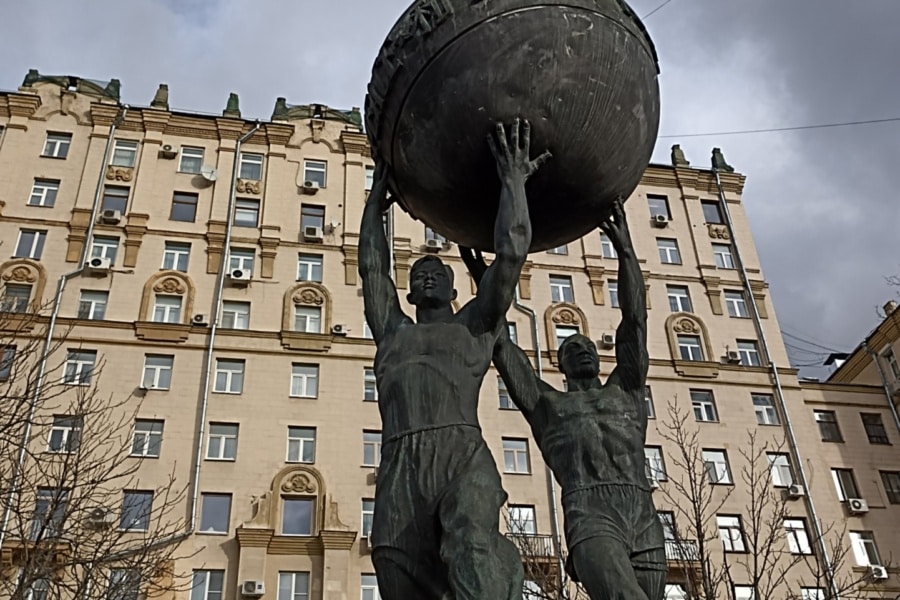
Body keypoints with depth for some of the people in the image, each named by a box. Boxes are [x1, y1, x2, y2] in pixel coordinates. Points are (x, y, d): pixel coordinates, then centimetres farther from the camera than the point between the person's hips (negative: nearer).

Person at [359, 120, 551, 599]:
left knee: (474, 553, -30)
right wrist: (377, 197, 39)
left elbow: (511, 253, 15)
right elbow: (372, 267, 30)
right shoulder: (393, 331, 32)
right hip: (400, 470, 3)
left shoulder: (474, 323, 23)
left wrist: (513, 179, 21)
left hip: (465, 458, -3)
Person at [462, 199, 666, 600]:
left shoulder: (625, 392, 30)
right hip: (591, 518, -3)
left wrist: (624, 249, 18)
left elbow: (635, 320, 22)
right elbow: (501, 345, 21)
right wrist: (482, 280, 20)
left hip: (645, 520, 4)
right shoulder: (545, 404, 27)